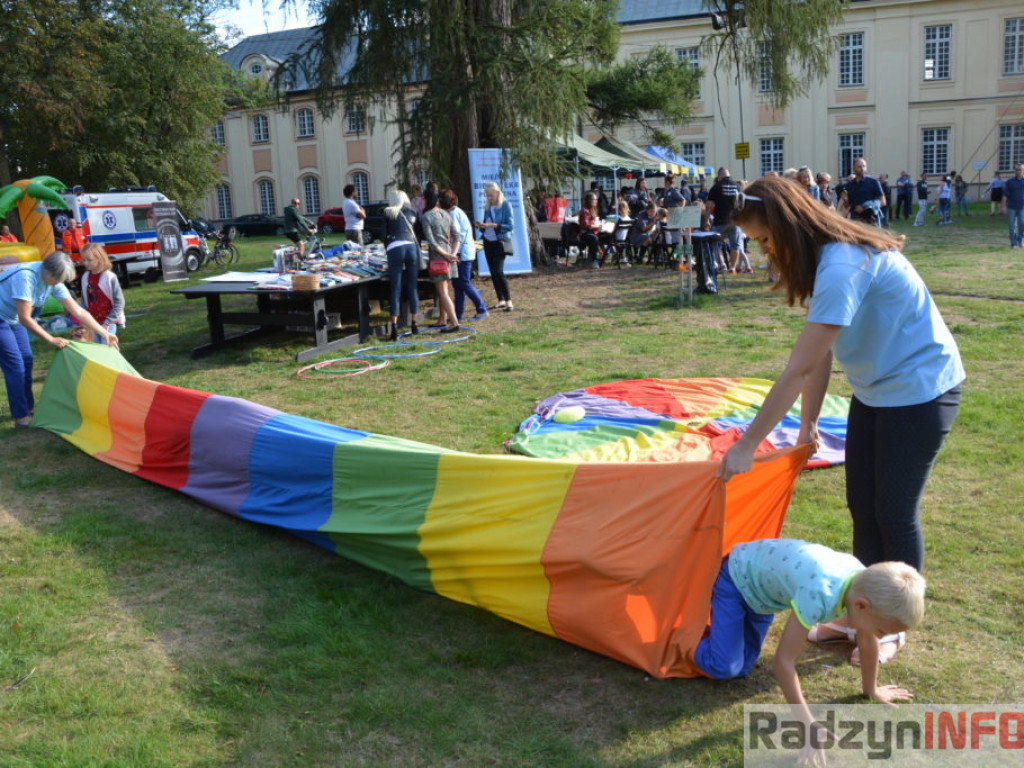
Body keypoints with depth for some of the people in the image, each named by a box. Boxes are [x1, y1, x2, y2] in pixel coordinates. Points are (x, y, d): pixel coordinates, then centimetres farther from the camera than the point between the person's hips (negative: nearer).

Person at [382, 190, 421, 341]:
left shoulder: (387, 213, 13)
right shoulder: (411, 212, 17)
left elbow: (385, 234, 11)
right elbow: (418, 232, 18)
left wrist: (386, 250, 22)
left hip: (394, 248, -2)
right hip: (412, 247, 2)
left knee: (395, 290, -4)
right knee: (413, 287, 9)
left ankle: (394, 327, -12)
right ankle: (414, 323, 13)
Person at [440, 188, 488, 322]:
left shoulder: (453, 213, -12)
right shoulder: (457, 211, 17)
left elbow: (458, 235, -18)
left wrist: (454, 253, -21)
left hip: (463, 253, -10)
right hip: (467, 252, 10)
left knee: (464, 283, -6)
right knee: (458, 283, 10)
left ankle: (482, 310, -2)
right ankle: (458, 315, 13)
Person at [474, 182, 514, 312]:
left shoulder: (506, 205, -7)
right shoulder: (487, 207, 11)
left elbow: (510, 226, -13)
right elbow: (486, 226, 15)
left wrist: (493, 225, -22)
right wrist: (481, 226, -7)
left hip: (500, 242, -7)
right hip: (488, 242, 7)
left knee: (498, 272, -16)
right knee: (493, 272, 7)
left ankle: (508, 301, -13)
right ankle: (501, 300, 15)